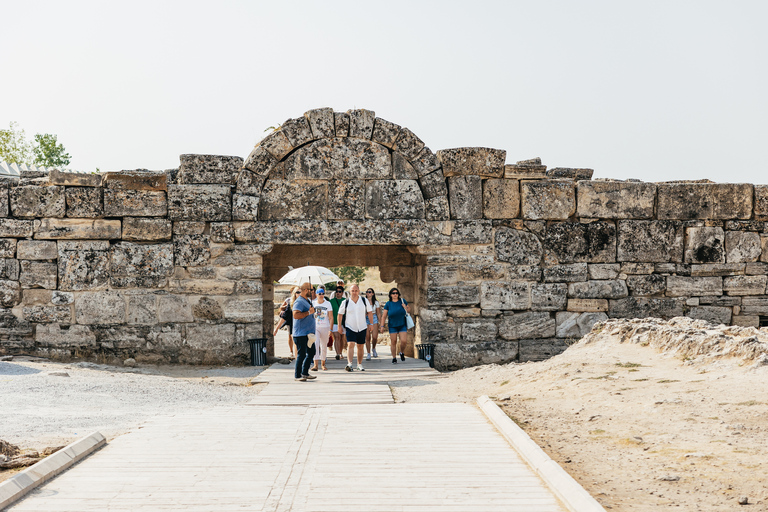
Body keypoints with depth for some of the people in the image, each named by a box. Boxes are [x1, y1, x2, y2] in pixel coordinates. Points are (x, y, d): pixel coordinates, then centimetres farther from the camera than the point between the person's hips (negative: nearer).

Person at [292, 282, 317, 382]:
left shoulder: (307, 301, 18)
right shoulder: (299, 302, -15)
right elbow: (296, 315, -29)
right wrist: (309, 312, -24)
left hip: (309, 333, 10)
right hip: (301, 334, -10)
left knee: (311, 353, 13)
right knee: (301, 354, -6)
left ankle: (305, 373, 22)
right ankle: (298, 375, 3)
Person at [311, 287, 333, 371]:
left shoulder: (328, 304, 3)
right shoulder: (313, 303, 5)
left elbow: (331, 317, 3)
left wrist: (330, 329, -4)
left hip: (325, 327, 1)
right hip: (315, 327, -1)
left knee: (324, 346, 6)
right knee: (315, 343, -17)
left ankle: (323, 363, 21)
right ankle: (315, 364, -22)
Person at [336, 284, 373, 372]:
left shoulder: (365, 301, 2)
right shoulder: (345, 302, -2)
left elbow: (370, 313, 8)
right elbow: (340, 314, 6)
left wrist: (371, 324, 4)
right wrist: (339, 325, 1)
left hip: (362, 328, 2)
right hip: (350, 327, -2)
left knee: (360, 347, 9)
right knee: (350, 344, -18)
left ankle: (359, 364, 23)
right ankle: (349, 364, -28)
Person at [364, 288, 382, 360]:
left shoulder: (376, 303, 7)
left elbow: (378, 314, 10)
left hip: (374, 319, 0)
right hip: (365, 319, 0)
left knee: (375, 337, -9)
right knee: (367, 337, -4)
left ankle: (374, 349, 20)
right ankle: (368, 353, 5)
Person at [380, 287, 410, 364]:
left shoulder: (402, 301, 1)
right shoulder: (388, 304, -2)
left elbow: (409, 310, 14)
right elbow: (384, 316, -1)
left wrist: (406, 308, -10)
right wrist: (382, 326, -8)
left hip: (402, 325, 0)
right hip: (392, 326, 0)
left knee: (404, 341, -11)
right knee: (393, 342, -1)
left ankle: (402, 353, 18)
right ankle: (394, 358, 10)